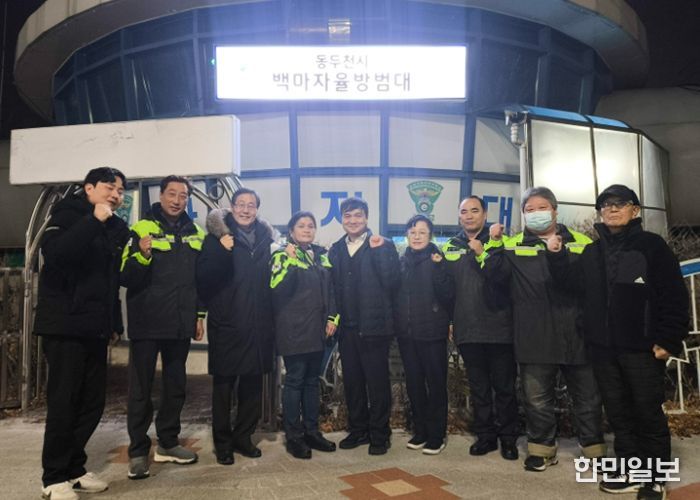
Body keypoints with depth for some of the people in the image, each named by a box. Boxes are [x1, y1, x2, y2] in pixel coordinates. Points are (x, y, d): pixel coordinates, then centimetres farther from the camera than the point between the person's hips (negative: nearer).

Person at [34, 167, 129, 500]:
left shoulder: (118, 228, 13)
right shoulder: (67, 215, -4)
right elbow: (53, 254, -25)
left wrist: (115, 323, 15)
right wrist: (93, 221, -27)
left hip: (96, 329, 6)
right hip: (65, 325, -6)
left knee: (92, 403, 8)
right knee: (63, 402, -2)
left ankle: (73, 468, 23)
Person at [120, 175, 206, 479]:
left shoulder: (196, 233, 9)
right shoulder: (142, 228, -5)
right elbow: (125, 278, -10)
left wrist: (200, 314, 11)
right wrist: (143, 256, -29)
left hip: (180, 323, 5)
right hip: (147, 323, -4)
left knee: (176, 385, 12)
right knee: (141, 388, 3)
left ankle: (167, 443, 26)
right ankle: (138, 451, 14)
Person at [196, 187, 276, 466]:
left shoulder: (265, 237, 10)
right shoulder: (217, 236, -1)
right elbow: (203, 277, -10)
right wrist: (221, 251, -22)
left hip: (258, 325, 4)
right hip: (226, 324, -4)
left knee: (252, 384, 11)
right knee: (223, 384, 4)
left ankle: (243, 436, 27)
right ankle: (223, 442, 19)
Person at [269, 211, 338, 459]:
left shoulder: (322, 255, 14)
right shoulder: (283, 255, -4)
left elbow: (329, 289, 18)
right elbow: (277, 289, -17)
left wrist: (332, 317, 8)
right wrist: (290, 261, -25)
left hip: (317, 329, 6)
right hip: (294, 329, -6)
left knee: (312, 380, 12)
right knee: (294, 381, -1)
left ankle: (311, 431, 23)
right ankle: (293, 436, 10)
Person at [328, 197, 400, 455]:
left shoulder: (383, 245, -3)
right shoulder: (336, 250, 11)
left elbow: (391, 283, -13)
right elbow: (334, 286, 14)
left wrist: (379, 251, -19)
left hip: (374, 326, -4)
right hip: (347, 327, 5)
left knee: (378, 382, 4)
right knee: (352, 382, 13)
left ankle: (379, 434, 17)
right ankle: (358, 429, 28)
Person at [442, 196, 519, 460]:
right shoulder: (450, 247, 10)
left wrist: (483, 254, -18)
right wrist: (447, 320, 5)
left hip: (499, 327, -2)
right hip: (467, 329, 3)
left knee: (505, 386, 6)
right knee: (478, 387, 12)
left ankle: (508, 438, 20)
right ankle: (485, 435, 24)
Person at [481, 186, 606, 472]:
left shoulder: (582, 243, 8)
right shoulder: (513, 245, 7)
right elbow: (494, 274, -6)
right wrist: (495, 243, -16)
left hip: (576, 335, 1)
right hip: (534, 338, 0)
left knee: (588, 397, 11)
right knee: (537, 399, 10)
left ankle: (595, 450, 28)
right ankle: (542, 449, 26)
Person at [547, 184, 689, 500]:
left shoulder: (651, 245, -4)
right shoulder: (592, 252, 12)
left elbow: (673, 295, -8)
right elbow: (574, 282, 0)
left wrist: (667, 340, -14)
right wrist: (557, 256, -14)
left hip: (641, 346, -5)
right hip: (603, 347, 5)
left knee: (648, 413, 6)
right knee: (618, 412, 13)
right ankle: (630, 471, 26)